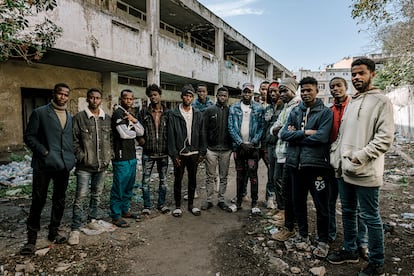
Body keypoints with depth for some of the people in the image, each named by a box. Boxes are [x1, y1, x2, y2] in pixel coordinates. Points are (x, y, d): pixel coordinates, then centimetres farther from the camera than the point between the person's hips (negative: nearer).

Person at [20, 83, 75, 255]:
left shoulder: (69, 116, 13)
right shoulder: (40, 113, -2)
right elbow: (29, 136, -4)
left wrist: (70, 158, 4)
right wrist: (44, 152, -14)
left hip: (64, 165, 5)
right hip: (44, 165, -5)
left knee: (59, 201, 13)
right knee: (38, 202, 2)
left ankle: (53, 232, 28)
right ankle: (31, 239, 15)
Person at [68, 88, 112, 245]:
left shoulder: (107, 119, 7)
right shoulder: (79, 118, -4)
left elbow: (111, 139, 13)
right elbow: (74, 140, -4)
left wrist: (109, 156, 5)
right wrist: (81, 156, -10)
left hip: (102, 165, 4)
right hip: (84, 166, -4)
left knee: (97, 195, 16)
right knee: (81, 197, -4)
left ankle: (92, 219, 33)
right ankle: (75, 229, 6)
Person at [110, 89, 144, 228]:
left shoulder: (130, 114, 16)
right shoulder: (118, 113, -10)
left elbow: (141, 132, 8)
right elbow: (124, 134, -21)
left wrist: (134, 121, -9)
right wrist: (134, 133, -1)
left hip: (132, 155, 9)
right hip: (121, 156, -9)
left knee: (129, 185, 17)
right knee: (119, 186, -2)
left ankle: (125, 210, 31)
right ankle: (116, 216, 9)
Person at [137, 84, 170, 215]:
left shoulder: (167, 112, 1)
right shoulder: (144, 112, 1)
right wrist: (140, 138, -13)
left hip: (163, 152, 1)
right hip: (148, 152, 0)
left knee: (163, 180, 12)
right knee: (146, 180, 5)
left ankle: (161, 203, 28)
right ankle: (147, 206, 20)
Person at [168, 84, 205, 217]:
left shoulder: (197, 114, 4)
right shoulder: (174, 114, -5)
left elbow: (201, 134, 5)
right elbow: (171, 135, -7)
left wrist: (202, 151, 0)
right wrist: (174, 154, -12)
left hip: (194, 153, 3)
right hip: (179, 153, -3)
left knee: (193, 180, 13)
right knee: (178, 180, 8)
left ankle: (191, 204, 28)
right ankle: (178, 206, 22)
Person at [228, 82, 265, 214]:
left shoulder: (259, 108, 3)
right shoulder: (234, 108, 5)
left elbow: (261, 127, 0)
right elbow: (231, 127, -1)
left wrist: (253, 142, -12)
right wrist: (241, 143, -9)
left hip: (253, 146, -1)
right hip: (238, 145, 2)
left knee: (253, 173, -4)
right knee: (240, 174, 10)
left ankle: (254, 203, 6)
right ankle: (238, 201, 21)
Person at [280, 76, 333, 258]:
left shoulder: (325, 112, -3)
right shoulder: (295, 112, 10)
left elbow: (322, 137, -18)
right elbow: (284, 134, -2)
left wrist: (296, 135, -10)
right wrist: (305, 132, -14)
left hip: (316, 163, -5)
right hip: (295, 163, 5)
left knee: (321, 204, 5)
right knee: (298, 201, 16)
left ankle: (323, 241, 23)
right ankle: (303, 234, 35)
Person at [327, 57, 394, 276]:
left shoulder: (381, 101, -6)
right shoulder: (350, 102, 15)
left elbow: (385, 139, -14)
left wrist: (358, 158, -19)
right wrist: (335, 157, 8)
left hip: (365, 173, -7)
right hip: (344, 170, 7)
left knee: (370, 217, 4)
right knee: (348, 212, 18)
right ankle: (350, 250, 35)